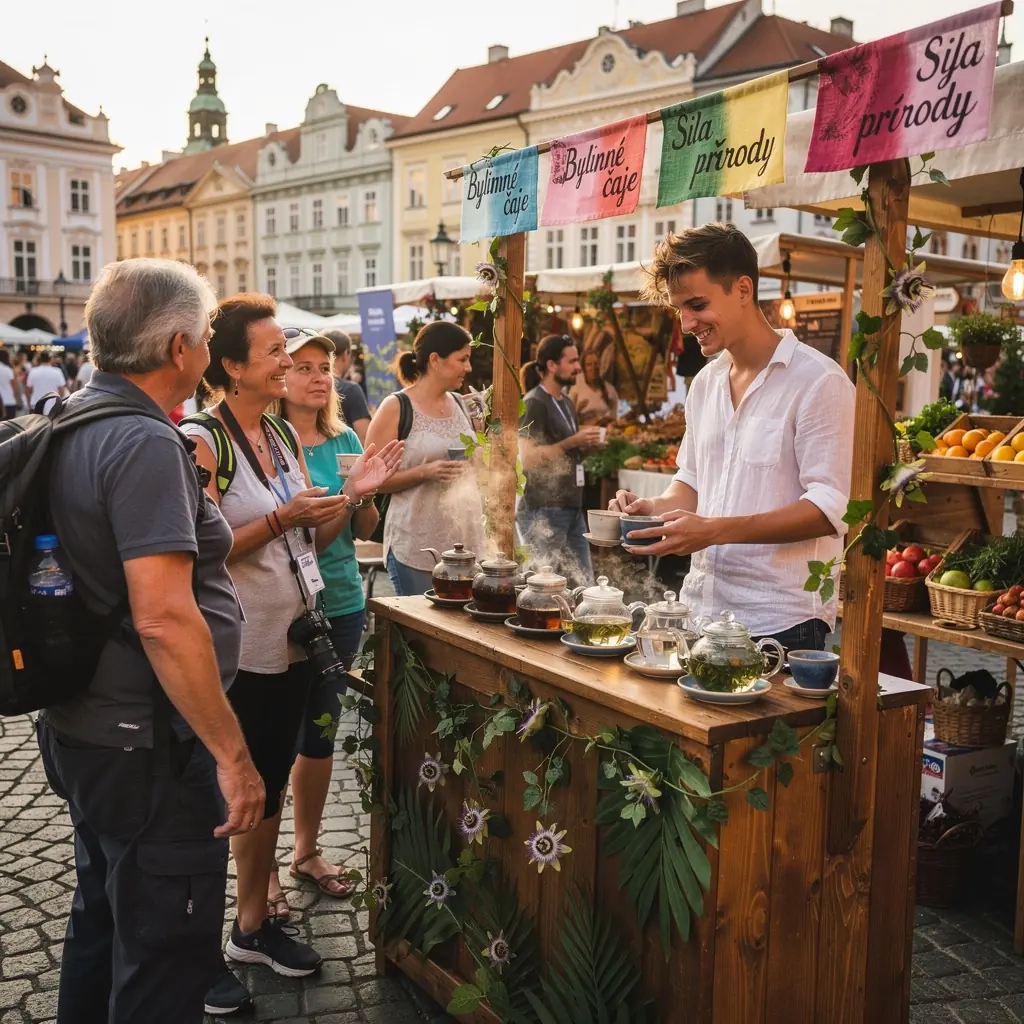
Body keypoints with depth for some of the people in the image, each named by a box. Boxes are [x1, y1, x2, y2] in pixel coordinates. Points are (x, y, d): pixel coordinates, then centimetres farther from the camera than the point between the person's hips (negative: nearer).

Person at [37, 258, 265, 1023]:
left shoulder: (74, 426, 7)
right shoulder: (146, 444, -22)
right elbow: (163, 620, -29)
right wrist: (231, 754, -23)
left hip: (82, 726, 10)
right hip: (146, 743, -10)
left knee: (103, 923, 26)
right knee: (167, 958, 6)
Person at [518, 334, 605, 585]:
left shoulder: (566, 403, 17)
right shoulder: (534, 404, -11)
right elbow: (527, 458, -20)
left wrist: (586, 446, 7)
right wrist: (572, 442, -19)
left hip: (572, 508, 9)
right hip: (542, 510, -9)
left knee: (583, 582, 9)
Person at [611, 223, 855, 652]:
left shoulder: (819, 381, -11)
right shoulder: (705, 382, 13)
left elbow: (830, 508, -17)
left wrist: (714, 530, -24)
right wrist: (655, 507, 0)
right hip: (700, 611, 6)